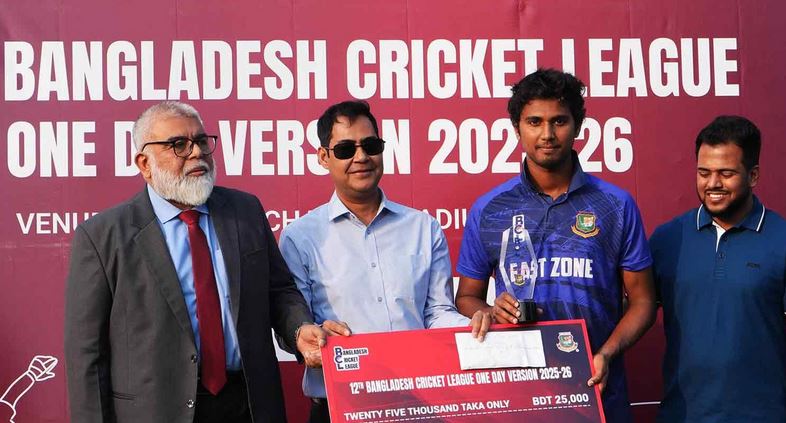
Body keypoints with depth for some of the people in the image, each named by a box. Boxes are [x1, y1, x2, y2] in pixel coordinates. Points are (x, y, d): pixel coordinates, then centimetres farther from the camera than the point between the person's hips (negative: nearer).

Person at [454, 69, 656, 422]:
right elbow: (467, 298, 9)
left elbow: (641, 300, 3)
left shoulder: (616, 206, 1)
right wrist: (493, 312, -13)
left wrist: (606, 354, -14)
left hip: (597, 389, 0)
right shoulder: (488, 210, 3)